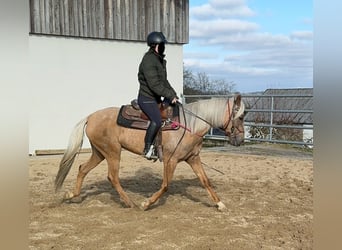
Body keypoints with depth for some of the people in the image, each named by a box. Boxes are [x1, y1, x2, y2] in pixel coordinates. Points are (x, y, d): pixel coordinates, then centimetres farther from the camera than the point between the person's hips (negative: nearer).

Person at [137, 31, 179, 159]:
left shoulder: (159, 60, 15)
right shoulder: (148, 60, -16)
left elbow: (164, 81, 20)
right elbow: (154, 84, -23)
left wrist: (173, 94, 9)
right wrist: (169, 95, -20)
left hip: (157, 98, 11)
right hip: (147, 98, -10)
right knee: (157, 120, -30)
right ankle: (148, 148, -14)